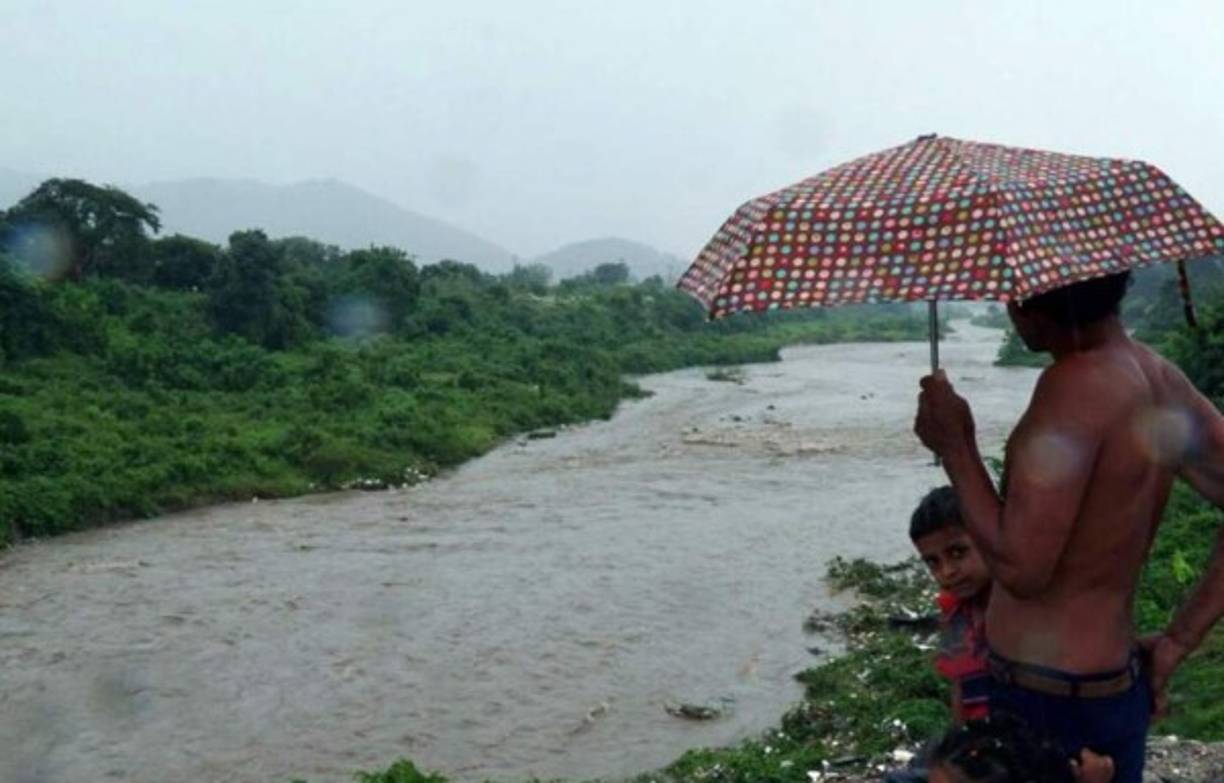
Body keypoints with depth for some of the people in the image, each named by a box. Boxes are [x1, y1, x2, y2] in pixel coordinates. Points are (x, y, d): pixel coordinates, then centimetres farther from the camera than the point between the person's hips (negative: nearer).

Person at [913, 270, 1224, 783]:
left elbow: (1021, 568, -24)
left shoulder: (1076, 385, -22)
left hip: (1044, 706, -9)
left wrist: (955, 448, -13)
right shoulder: (1158, 379, 4)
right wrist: (1176, 643, 8)